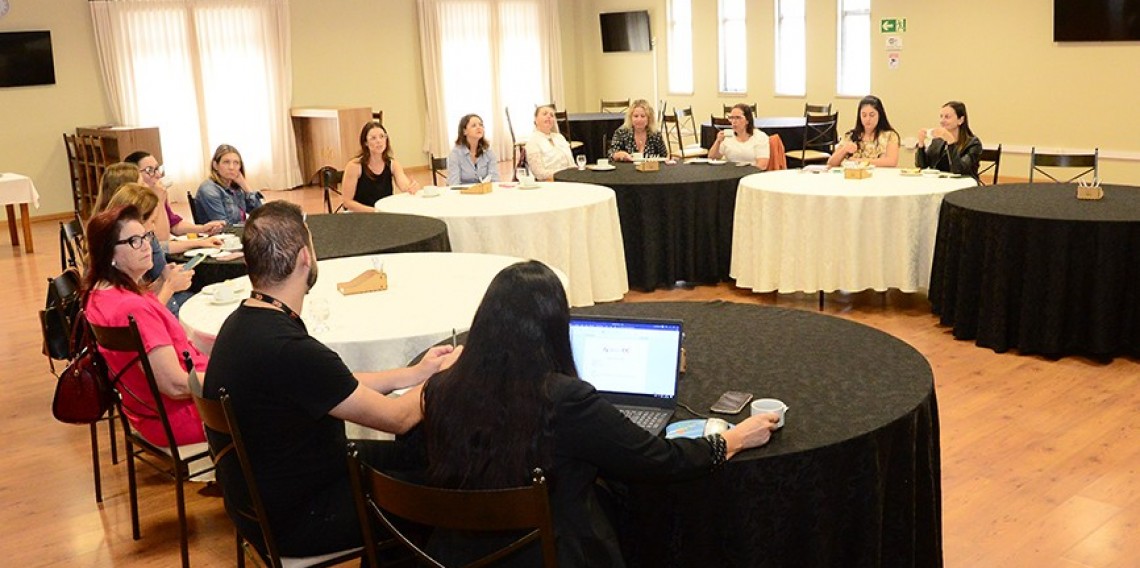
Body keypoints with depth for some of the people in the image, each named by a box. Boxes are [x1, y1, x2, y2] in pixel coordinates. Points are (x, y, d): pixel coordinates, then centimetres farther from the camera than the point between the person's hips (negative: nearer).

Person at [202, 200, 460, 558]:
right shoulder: (286, 349, -32)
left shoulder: (244, 323, -2)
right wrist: (446, 374, -5)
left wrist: (415, 373, 10)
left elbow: (341, 386, 10)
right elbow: (397, 418, -22)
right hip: (295, 518, -9)